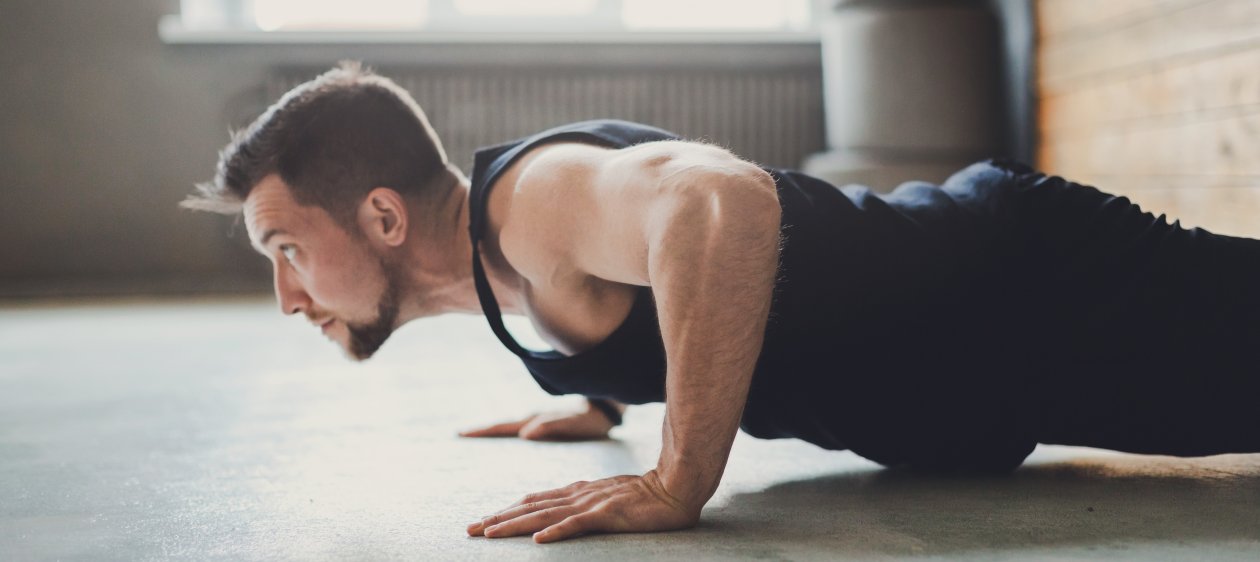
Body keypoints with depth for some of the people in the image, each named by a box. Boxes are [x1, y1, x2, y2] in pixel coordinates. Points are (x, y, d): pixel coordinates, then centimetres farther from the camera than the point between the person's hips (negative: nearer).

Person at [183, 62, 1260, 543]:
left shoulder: (529, 197, -27)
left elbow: (721, 199, -49)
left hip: (1032, 299, -9)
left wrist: (678, 482, -43)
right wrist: (599, 401, 21)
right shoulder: (510, 229, 4)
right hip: (965, 253, 9)